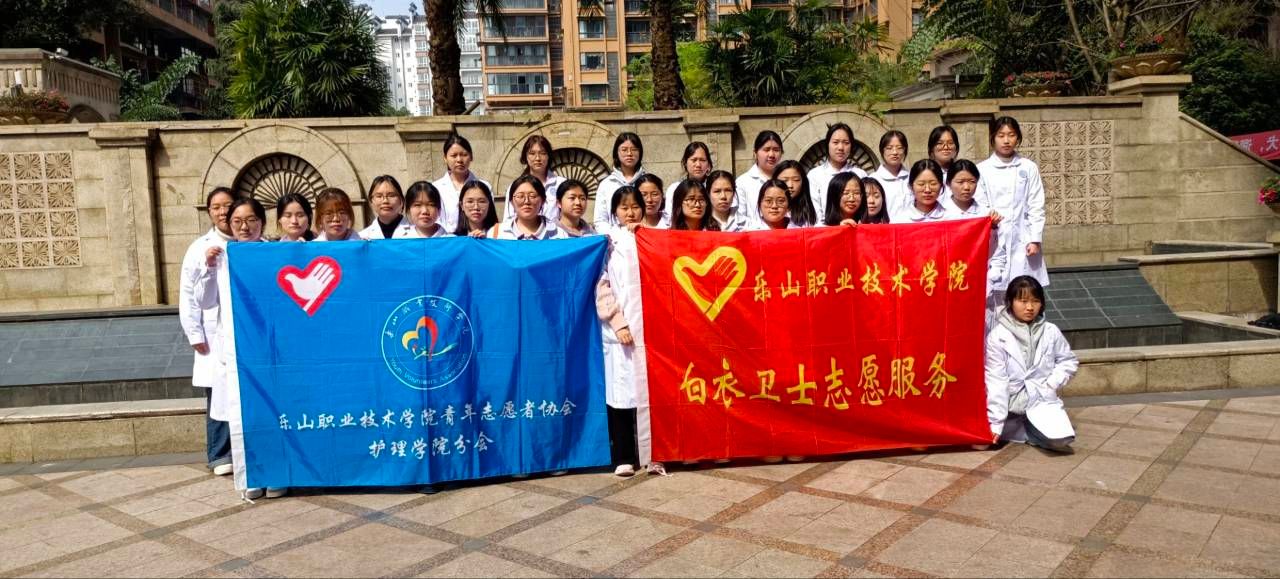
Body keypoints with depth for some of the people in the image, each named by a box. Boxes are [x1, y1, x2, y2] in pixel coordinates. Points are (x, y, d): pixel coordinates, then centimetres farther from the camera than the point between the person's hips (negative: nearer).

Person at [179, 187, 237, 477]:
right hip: (216, 336, 0)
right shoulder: (201, 247, 6)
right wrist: (195, 334, -2)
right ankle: (220, 454, 12)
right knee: (219, 395, 1)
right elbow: (188, 294, 4)